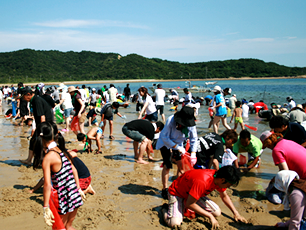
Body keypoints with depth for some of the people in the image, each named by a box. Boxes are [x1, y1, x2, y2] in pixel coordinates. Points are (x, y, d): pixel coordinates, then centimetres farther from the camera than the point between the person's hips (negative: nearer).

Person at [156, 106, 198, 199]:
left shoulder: (191, 124, -21)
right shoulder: (171, 120, -34)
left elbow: (194, 139, -11)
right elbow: (165, 137, -27)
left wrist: (193, 154, -22)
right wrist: (177, 147, -31)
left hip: (178, 144, 5)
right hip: (165, 143, -5)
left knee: (181, 165, 1)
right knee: (167, 166, -11)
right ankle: (164, 189, 2)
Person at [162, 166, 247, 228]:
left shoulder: (219, 178, -13)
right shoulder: (202, 181, -40)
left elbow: (224, 196, 7)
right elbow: (189, 204, -32)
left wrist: (236, 213, 0)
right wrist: (210, 216, -27)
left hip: (195, 194, 8)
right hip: (177, 192, -8)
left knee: (217, 213, -7)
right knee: (175, 223, -29)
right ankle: (165, 209, 3)